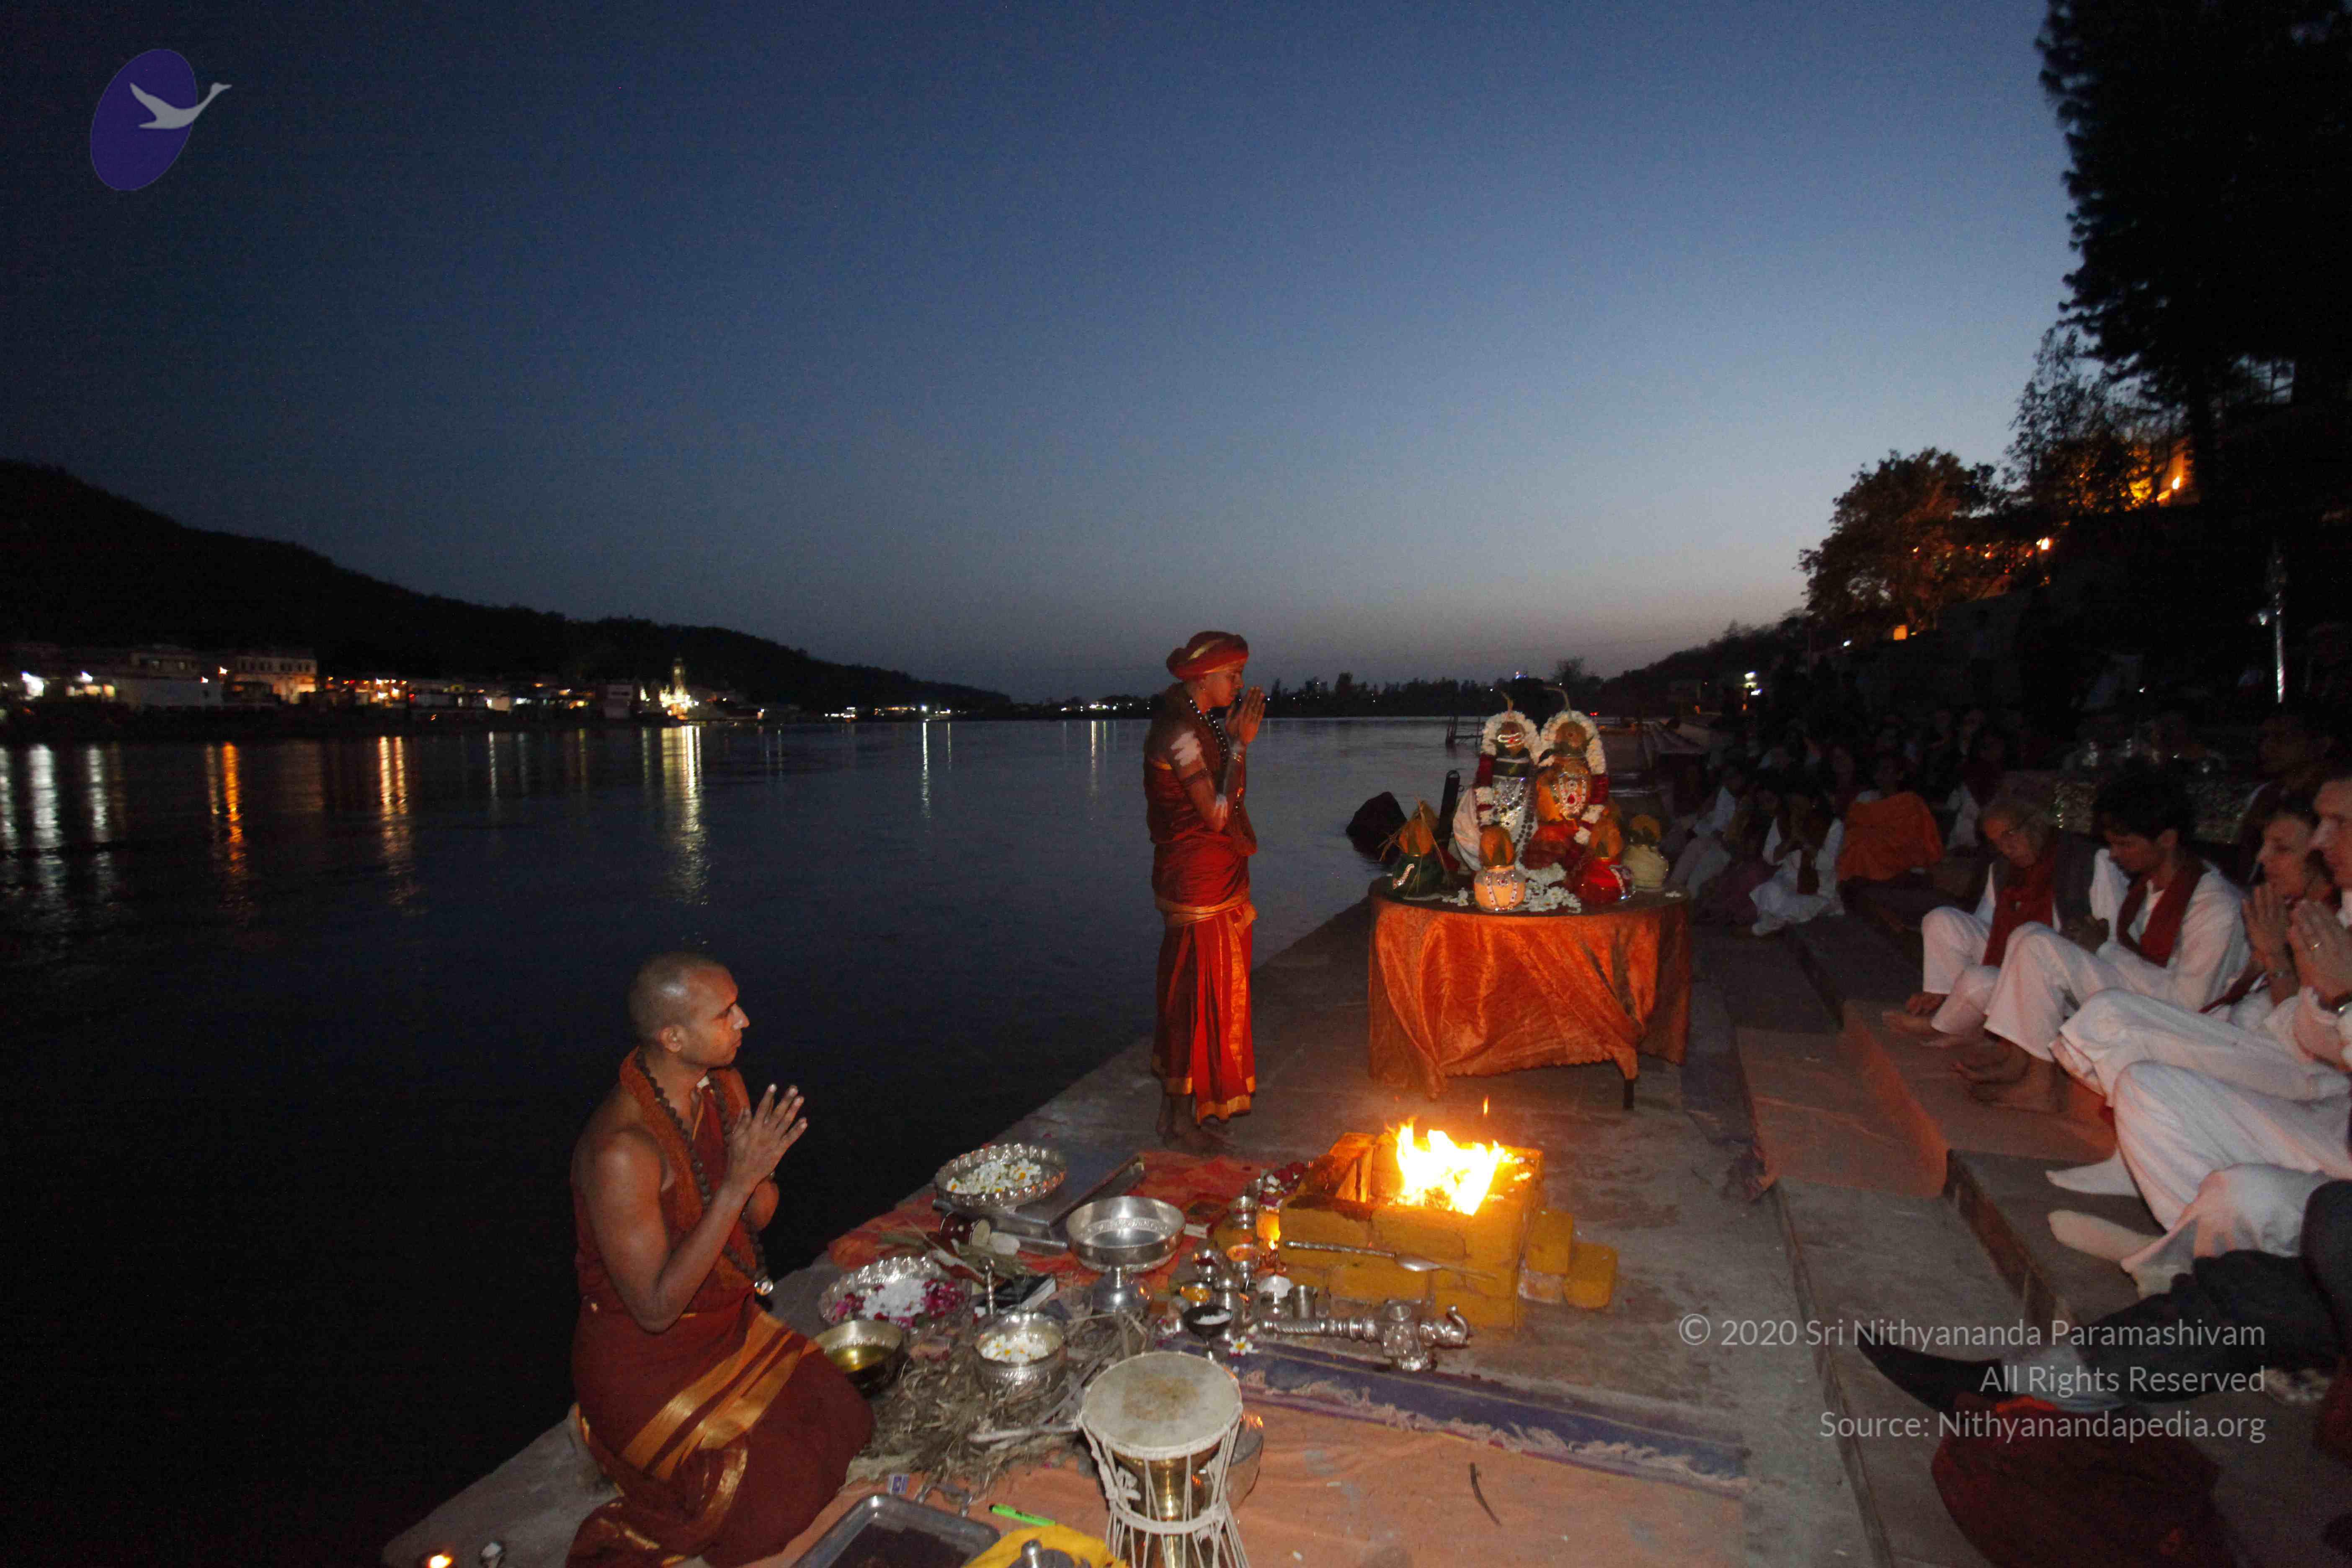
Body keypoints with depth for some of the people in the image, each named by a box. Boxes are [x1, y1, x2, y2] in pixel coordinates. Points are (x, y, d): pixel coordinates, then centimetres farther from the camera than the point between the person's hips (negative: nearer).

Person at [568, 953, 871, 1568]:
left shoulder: (724, 1087, -6)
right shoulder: (623, 1149, -30)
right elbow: (655, 1309, -27)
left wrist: (760, 1175, -19)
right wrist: (737, 1183, -33)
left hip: (732, 1323, 8)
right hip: (647, 1361, -7)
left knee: (846, 1421, 2)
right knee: (781, 1494, -14)